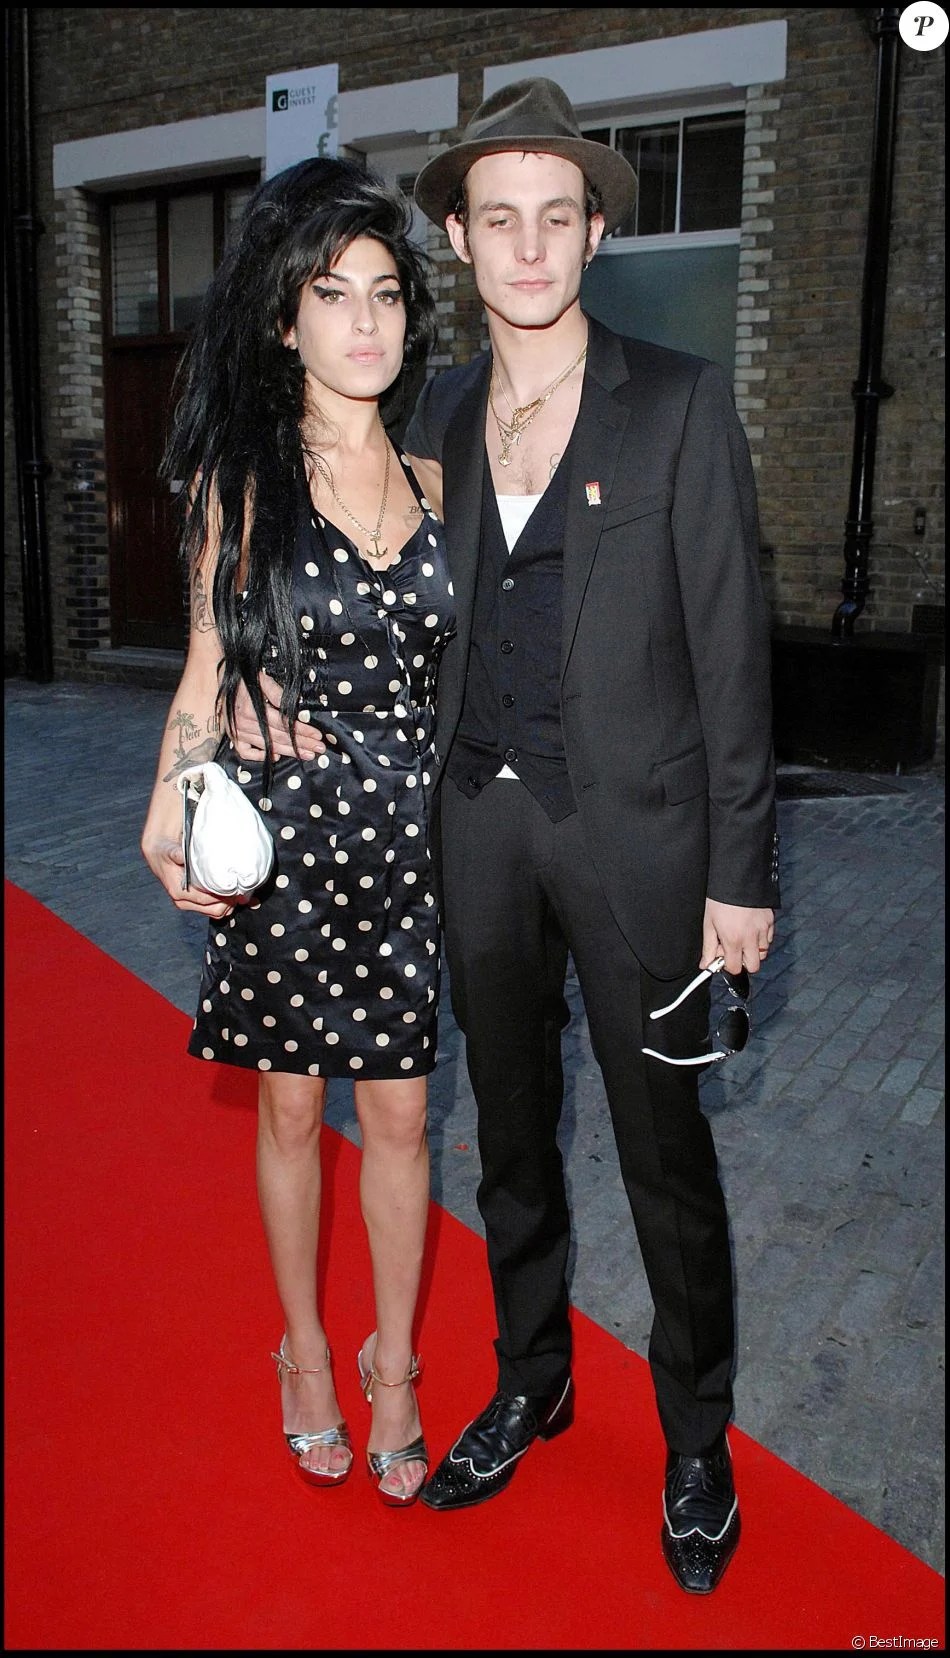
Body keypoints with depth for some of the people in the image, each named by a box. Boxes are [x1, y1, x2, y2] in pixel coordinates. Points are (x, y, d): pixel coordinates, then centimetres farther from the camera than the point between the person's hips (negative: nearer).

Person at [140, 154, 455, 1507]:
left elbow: (451, 667, 9)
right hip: (279, 830, -1)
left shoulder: (431, 473, 5)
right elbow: (208, 671, 1)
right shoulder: (242, 473, -2)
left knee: (398, 1109, 8)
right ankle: (305, 1350, 34)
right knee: (291, 1103, 12)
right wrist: (169, 814, -13)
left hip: (407, 833, 2)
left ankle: (393, 1361, 29)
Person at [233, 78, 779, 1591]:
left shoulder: (682, 404, -6)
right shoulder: (439, 415, 7)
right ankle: (533, 1381, 41)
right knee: (511, 1136, 18)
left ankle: (696, 1438, 32)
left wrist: (740, 873, -10)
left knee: (667, 1156, 8)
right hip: (482, 826, 4)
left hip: (634, 829, -4)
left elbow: (731, 645, -8)